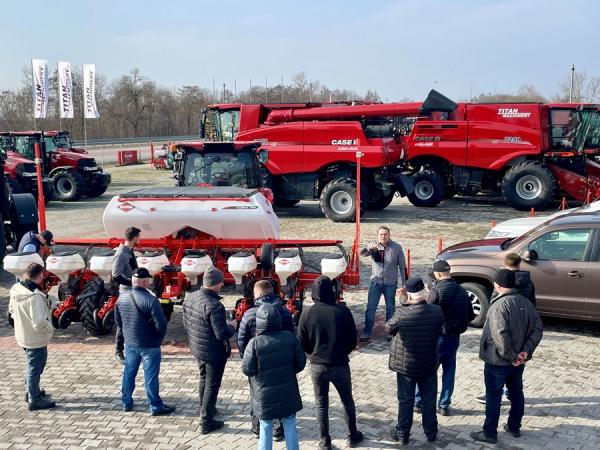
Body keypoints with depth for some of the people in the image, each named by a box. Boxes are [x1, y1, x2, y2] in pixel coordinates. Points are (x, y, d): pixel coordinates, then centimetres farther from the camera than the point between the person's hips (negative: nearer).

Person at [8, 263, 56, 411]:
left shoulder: (16, 289, -7)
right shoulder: (35, 297, -33)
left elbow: (12, 310, 9)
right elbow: (39, 323, -33)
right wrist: (50, 328, -14)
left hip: (23, 336, 8)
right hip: (36, 339, -8)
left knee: (31, 365, 27)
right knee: (35, 368, 7)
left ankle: (30, 392, 43)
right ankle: (34, 400, 21)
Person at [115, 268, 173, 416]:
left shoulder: (122, 297, -3)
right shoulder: (150, 300, -23)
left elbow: (117, 319, 8)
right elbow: (161, 324, -21)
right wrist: (160, 337, -1)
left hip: (130, 343, 6)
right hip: (149, 344, -6)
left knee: (129, 373, 19)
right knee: (151, 376, 4)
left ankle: (126, 403, 30)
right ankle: (155, 407, 14)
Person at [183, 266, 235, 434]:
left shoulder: (190, 297, -5)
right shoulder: (214, 305, -31)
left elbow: (186, 323, 7)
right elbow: (222, 334, -29)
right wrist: (231, 327, -9)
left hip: (197, 349, 8)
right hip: (214, 352, -8)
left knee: (204, 379, 27)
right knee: (212, 385, 8)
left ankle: (204, 409, 46)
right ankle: (207, 421, 18)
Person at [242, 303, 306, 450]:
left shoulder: (254, 343, -18)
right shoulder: (290, 338, -9)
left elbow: (247, 370, -13)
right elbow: (301, 363, -1)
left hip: (265, 396, -2)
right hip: (288, 393, 2)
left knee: (266, 429, 12)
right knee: (290, 426, 15)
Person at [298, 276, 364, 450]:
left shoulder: (307, 313, -12)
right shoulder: (343, 311, -14)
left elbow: (302, 343, -3)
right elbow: (353, 339, -5)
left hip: (317, 365, 0)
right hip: (340, 364, 0)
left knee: (321, 404, 14)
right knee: (347, 400, 19)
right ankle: (353, 436, 30)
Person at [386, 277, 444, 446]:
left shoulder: (402, 314, -24)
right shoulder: (437, 311, -15)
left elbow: (388, 329, -4)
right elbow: (439, 332, 2)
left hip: (406, 365, -2)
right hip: (429, 364, 3)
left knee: (406, 401, 12)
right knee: (429, 400, 17)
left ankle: (403, 434, 24)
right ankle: (431, 432, 31)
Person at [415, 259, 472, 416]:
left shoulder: (437, 290, -16)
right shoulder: (461, 290, 5)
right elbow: (470, 316, 10)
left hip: (438, 336, -5)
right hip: (455, 337, 5)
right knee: (449, 370, 13)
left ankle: (418, 402, 14)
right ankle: (444, 405, 16)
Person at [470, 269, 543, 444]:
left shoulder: (499, 305, -24)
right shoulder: (527, 303, 0)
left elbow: (500, 336, -32)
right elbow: (538, 328, -1)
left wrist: (511, 357, -21)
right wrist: (525, 351, -7)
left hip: (497, 361, -7)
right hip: (519, 360, 7)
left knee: (493, 397, 5)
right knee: (516, 393, 21)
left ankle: (489, 433, 15)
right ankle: (514, 427, 35)